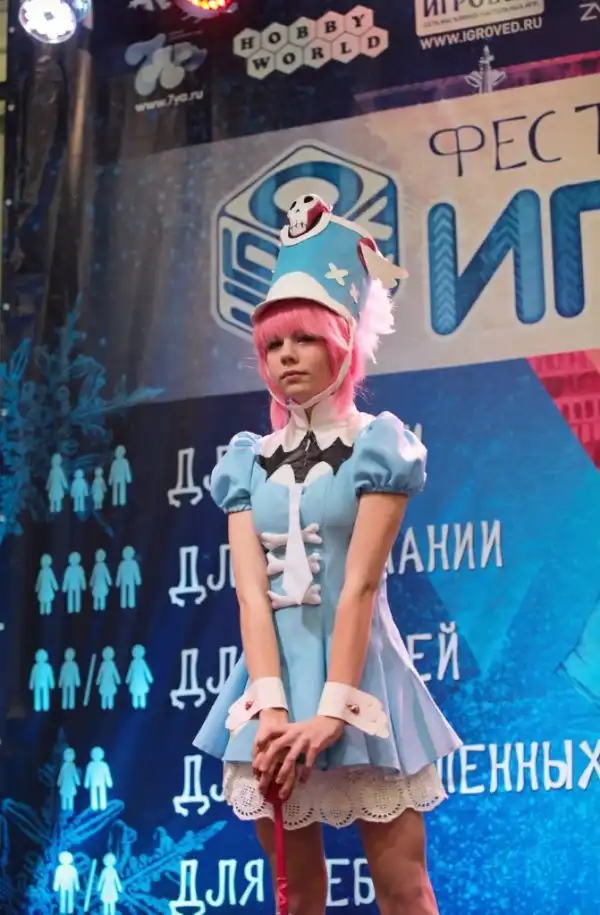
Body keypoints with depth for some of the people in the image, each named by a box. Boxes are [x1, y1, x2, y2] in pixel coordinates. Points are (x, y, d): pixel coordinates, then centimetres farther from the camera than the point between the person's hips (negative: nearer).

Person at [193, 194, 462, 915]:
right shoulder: (248, 462, 7)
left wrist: (332, 713, -19)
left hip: (356, 674, -3)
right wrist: (273, 708, -17)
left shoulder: (377, 447, -2)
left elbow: (360, 588, -12)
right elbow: (252, 593, -4)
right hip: (274, 676, 4)